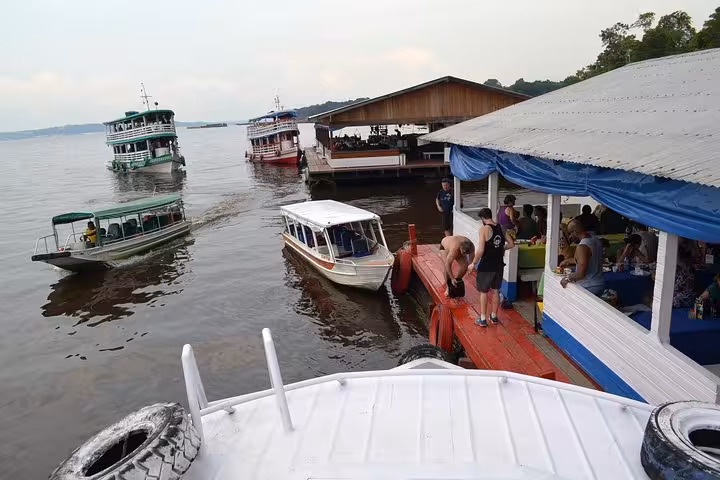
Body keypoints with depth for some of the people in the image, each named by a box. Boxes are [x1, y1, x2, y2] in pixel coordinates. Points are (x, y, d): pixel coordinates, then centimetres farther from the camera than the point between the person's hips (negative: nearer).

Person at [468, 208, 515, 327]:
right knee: (495, 291, 18)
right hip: (498, 265, 6)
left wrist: (473, 264, -10)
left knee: (483, 292, 8)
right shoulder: (501, 228, 2)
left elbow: (480, 250, -22)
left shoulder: (484, 229, -17)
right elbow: (511, 244, 9)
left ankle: (482, 319, 14)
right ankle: (494, 317, 29)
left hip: (486, 266, -6)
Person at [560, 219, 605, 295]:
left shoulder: (582, 246, -23)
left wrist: (567, 278, -13)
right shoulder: (596, 239, 5)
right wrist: (569, 261, 25)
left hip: (588, 288, -9)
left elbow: (581, 274, -27)